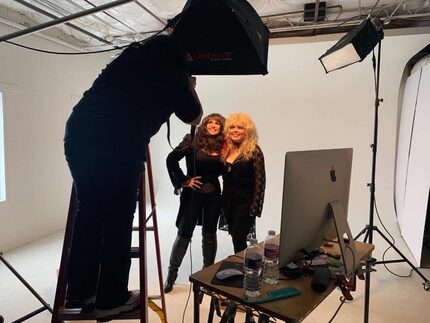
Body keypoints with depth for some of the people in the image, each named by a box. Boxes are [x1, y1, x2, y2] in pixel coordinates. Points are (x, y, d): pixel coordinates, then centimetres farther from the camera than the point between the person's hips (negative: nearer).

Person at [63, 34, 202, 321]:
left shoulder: (131, 55, 24)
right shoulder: (172, 73, 11)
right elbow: (194, 118, 22)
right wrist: (190, 88, 39)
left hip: (78, 132, 7)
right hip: (119, 144, -6)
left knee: (88, 213, 15)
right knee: (118, 221, 5)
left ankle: (79, 292, 27)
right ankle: (111, 300, 16)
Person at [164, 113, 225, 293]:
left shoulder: (222, 146, -1)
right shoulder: (192, 141, -9)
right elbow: (171, 159, -13)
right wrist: (184, 180, -11)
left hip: (213, 195, 3)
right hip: (193, 193, -3)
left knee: (209, 234, 14)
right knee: (184, 234, 7)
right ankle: (172, 273, 24)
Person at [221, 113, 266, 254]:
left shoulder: (254, 151, -11)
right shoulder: (226, 150, 7)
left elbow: (260, 181, -14)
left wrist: (255, 208, -16)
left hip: (245, 202, -6)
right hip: (229, 201, 6)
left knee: (238, 239, -7)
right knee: (235, 238, 14)